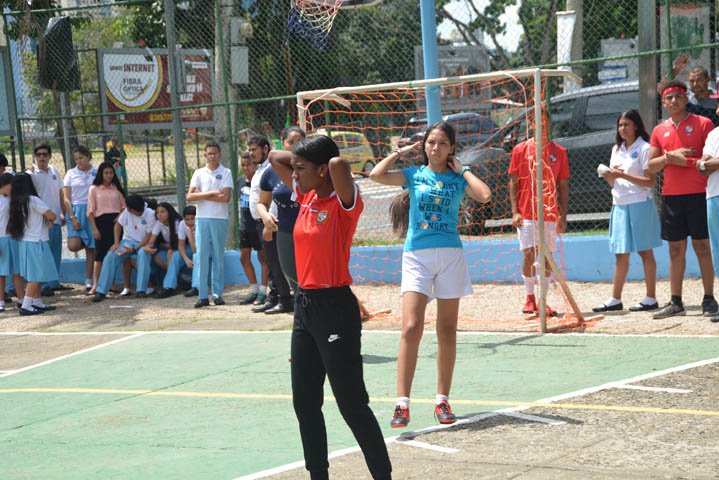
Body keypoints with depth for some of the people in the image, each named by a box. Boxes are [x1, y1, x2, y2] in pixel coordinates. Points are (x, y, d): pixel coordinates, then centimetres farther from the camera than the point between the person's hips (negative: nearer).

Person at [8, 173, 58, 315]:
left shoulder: (16, 202, 7)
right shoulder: (33, 200, -14)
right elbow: (51, 216, -16)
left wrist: (46, 219, 8)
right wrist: (50, 220, 9)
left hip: (24, 242, 8)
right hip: (36, 243, -8)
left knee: (34, 276, 14)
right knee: (36, 275, -5)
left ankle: (37, 303, 19)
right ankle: (26, 306, -9)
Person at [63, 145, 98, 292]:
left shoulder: (97, 173, 6)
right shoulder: (71, 174, 6)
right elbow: (66, 198, 2)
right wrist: (72, 217, -9)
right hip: (76, 210, 0)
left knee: (91, 249, 0)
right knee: (73, 246, -17)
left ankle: (89, 281, 8)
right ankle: (84, 243, 19)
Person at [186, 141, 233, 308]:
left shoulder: (226, 173, 3)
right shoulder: (199, 173, 10)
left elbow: (226, 197, -9)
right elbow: (189, 196, 0)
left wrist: (202, 195, -5)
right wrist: (211, 193, -9)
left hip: (220, 219, -2)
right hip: (202, 218, 2)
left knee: (218, 256, 2)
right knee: (202, 255, -2)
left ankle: (217, 293, 7)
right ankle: (203, 295, -2)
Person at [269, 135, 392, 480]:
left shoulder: (345, 203, -13)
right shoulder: (306, 197, 8)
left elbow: (338, 163, -33)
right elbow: (275, 157, 19)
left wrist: (330, 160, -12)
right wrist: (303, 156, 9)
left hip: (335, 308, -8)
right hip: (304, 306, 8)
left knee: (352, 404, -4)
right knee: (304, 402, 13)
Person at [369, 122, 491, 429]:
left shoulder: (458, 178, 8)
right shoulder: (414, 174, 7)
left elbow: (484, 195, -11)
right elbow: (377, 175, -8)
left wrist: (460, 170, 0)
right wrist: (401, 151, 3)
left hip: (450, 254, 1)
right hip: (417, 255, -1)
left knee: (447, 331, 6)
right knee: (411, 328, -13)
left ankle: (442, 400, 16)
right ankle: (402, 403, -12)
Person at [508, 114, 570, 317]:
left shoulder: (559, 152, 6)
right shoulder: (521, 149, 2)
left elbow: (563, 186, 8)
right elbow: (513, 182, 2)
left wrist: (563, 215, 1)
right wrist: (515, 212, -6)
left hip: (550, 215, 2)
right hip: (527, 214, -2)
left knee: (547, 257, 3)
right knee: (529, 255, -5)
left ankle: (542, 300, 11)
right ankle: (530, 298, 9)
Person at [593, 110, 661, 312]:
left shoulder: (644, 148, -6)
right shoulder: (617, 149, 15)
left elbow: (650, 181, -13)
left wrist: (623, 175, -18)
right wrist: (609, 176, -5)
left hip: (639, 204, -7)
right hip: (619, 204, 7)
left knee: (644, 251, -2)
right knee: (621, 254, 7)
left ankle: (651, 299, 3)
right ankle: (615, 299, 9)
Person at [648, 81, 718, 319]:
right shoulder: (659, 131, 12)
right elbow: (650, 167, 11)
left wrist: (685, 161, -15)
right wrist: (670, 156, -6)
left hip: (698, 195, -4)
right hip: (671, 197, 4)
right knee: (676, 250, 7)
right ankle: (676, 302, 11)